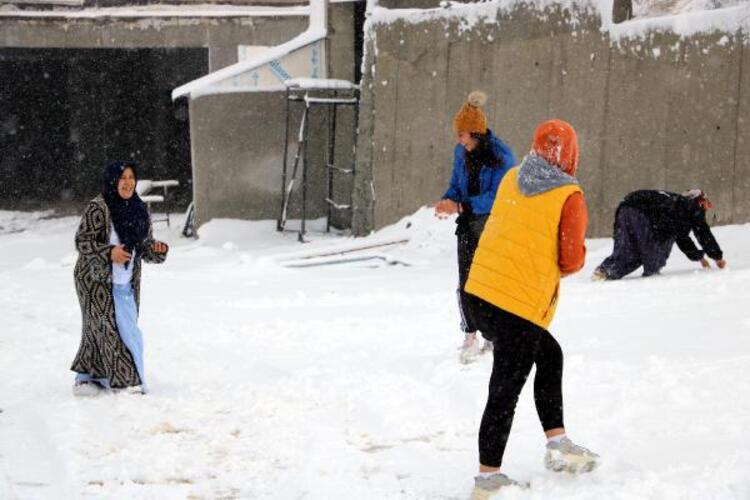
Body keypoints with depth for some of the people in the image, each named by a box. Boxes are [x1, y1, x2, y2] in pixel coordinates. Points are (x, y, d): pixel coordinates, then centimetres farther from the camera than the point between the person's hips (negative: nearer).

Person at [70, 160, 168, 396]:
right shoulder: (98, 208, -12)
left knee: (97, 332, 12)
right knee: (111, 330, -10)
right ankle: (129, 381, -7)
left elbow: (145, 246, 12)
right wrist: (109, 253, -25)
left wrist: (157, 249, -10)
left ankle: (85, 378, 22)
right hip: (97, 282, -6)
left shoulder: (140, 210, 7)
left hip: (126, 284, 6)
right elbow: (82, 241, -12)